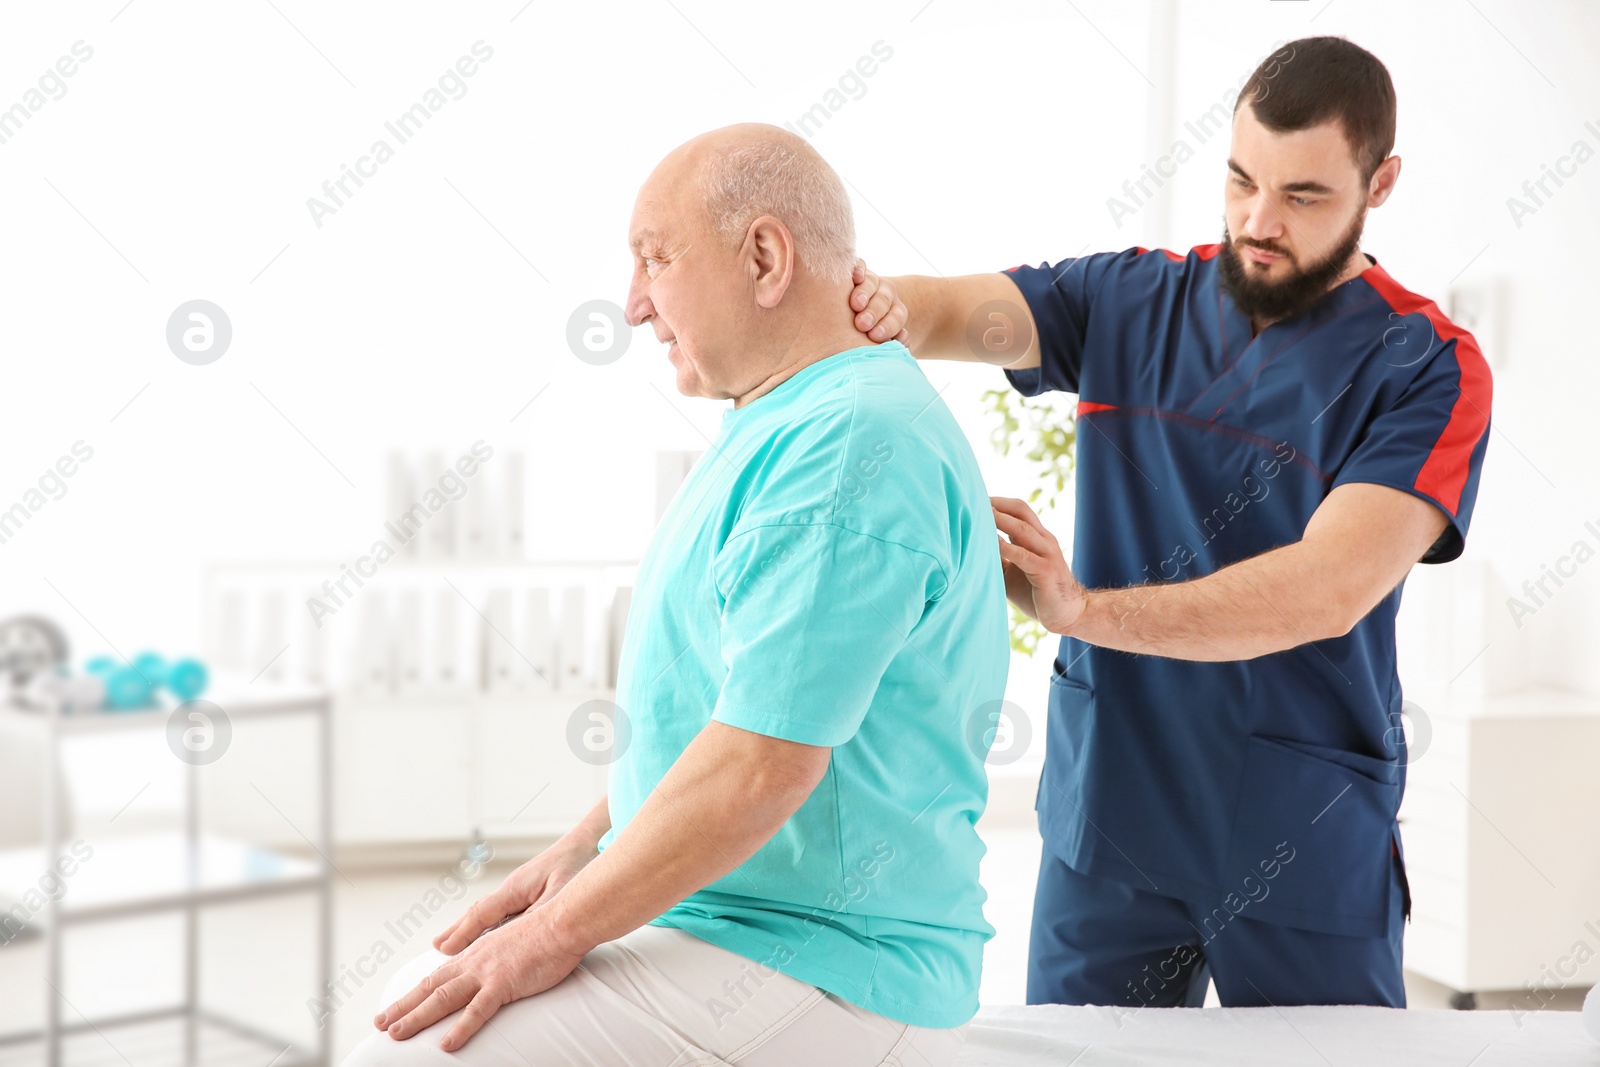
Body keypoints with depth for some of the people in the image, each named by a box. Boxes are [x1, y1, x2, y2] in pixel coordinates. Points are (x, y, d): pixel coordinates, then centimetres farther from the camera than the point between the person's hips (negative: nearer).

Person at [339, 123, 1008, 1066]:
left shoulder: (849, 441, -21)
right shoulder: (789, 428, 16)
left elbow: (761, 762, -26)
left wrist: (559, 932, -17)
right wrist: (584, 851, 10)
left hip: (824, 983, -11)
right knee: (434, 982, 16)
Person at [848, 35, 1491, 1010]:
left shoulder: (1429, 369, -8)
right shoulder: (1132, 302, 5)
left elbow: (1331, 588, -22)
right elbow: (961, 313, -10)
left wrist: (1090, 609, -33)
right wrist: (876, 305, -35)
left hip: (1308, 844, -2)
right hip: (1106, 813, 3)